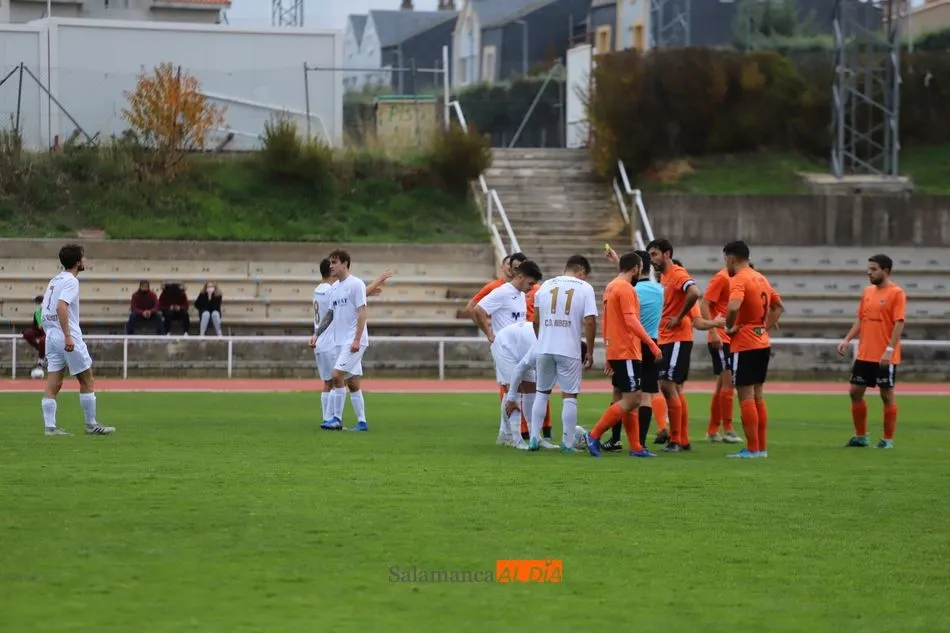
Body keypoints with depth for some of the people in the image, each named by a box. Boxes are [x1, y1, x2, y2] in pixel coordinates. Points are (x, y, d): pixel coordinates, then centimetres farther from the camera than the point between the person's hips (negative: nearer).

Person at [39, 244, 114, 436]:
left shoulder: (54, 281, 15)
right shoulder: (71, 281, -11)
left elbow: (44, 310, 16)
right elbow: (61, 306, -25)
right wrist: (68, 336, -28)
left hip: (51, 336, 8)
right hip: (69, 338, -8)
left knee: (53, 384, 3)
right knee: (87, 381, 3)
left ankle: (49, 426, -2)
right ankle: (91, 425, 7)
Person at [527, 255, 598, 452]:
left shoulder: (546, 286, 9)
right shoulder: (584, 288, -2)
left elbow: (535, 320, 12)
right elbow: (590, 321, -8)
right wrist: (589, 352, 0)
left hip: (545, 349, 3)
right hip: (570, 351, -3)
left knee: (542, 393, 16)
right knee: (569, 395, 4)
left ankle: (534, 438, 13)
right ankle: (567, 443, 4)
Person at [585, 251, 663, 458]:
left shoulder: (610, 287, 15)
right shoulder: (625, 288, -13)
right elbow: (631, 321, -22)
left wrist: (609, 358, 22)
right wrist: (652, 344, -22)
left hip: (615, 352, 10)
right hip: (627, 353, -10)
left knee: (629, 400, 10)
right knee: (631, 399, -8)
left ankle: (636, 447, 10)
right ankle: (594, 436, -9)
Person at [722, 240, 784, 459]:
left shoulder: (739, 280, -14)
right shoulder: (761, 278, 13)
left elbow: (734, 307, -32)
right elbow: (778, 306, 22)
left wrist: (729, 327, -15)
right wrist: (766, 327, 15)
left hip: (744, 345, -9)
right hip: (763, 343, 9)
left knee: (746, 397, -4)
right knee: (758, 395, 14)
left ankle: (752, 449, -4)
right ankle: (762, 447, 16)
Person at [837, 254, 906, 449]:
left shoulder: (896, 293, -10)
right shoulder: (868, 292, 12)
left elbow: (899, 323, -15)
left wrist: (889, 350, -22)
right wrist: (847, 340, 4)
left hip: (885, 357, -7)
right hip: (864, 355, 7)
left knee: (887, 395, 1)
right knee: (855, 392, 8)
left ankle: (888, 439, 9)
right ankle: (861, 436, 18)